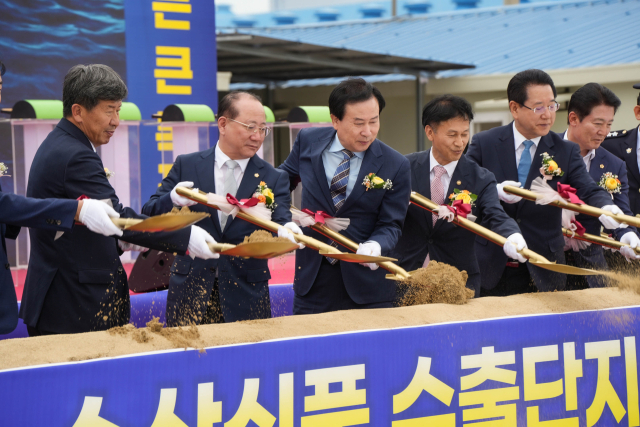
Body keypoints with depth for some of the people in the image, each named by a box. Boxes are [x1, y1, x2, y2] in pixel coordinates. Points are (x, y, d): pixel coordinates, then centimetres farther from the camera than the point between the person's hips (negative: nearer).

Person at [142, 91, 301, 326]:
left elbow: (281, 218, -7)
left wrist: (285, 230, -32)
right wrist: (172, 200, -20)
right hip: (190, 290, 0)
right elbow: (149, 214, 2)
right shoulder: (186, 166, 4)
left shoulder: (273, 178, 5)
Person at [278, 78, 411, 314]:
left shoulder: (395, 166, -8)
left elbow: (390, 225, -6)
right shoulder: (308, 141, -1)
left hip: (366, 282, -2)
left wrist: (375, 245, -28)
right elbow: (284, 178, 16)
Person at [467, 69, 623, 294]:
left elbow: (590, 191, -9)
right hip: (491, 263, -1)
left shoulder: (566, 152, 3)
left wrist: (606, 208, -33)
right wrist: (495, 191, -22)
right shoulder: (484, 143, 0)